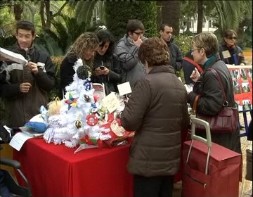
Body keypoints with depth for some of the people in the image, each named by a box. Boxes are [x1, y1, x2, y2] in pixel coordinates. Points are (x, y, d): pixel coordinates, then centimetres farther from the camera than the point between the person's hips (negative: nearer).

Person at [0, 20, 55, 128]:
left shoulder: (43, 57, 7)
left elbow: (51, 84, 5)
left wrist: (38, 73, -12)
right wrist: (17, 88, -14)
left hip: (40, 113, 2)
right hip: (17, 115, -1)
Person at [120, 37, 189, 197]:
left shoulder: (147, 83, -16)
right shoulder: (180, 85, 6)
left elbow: (129, 122, -17)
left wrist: (125, 109, 2)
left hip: (149, 161, -7)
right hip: (171, 159, 7)